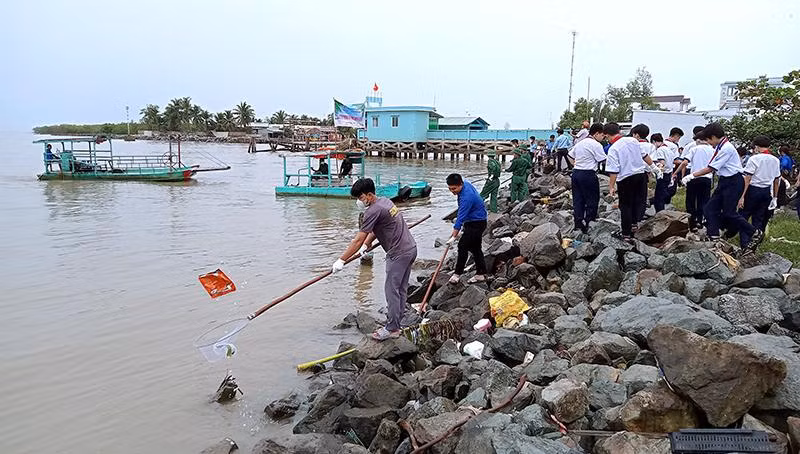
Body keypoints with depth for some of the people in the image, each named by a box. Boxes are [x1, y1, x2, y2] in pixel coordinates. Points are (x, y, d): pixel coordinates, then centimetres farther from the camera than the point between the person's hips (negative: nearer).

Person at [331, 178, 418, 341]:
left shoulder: (373, 211, -19)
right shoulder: (385, 200, 10)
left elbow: (358, 239, -19)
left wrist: (341, 260, -14)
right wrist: (366, 244, 12)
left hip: (399, 254, -10)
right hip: (411, 248, 10)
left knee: (391, 289, -3)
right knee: (401, 289, 14)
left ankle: (392, 328, 3)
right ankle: (396, 322, 21)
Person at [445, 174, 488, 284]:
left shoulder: (466, 197, -31)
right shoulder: (466, 183, -2)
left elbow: (460, 218, -30)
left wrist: (453, 237, -26)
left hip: (476, 224, -10)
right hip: (473, 221, 10)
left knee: (463, 246, -11)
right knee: (475, 248, 13)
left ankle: (457, 273, -2)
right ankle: (481, 274, 19)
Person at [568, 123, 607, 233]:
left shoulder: (580, 143, 14)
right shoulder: (596, 145, -10)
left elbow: (570, 155, 20)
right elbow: (604, 160, -10)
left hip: (576, 173, 8)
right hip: (588, 174, -8)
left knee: (577, 199, 9)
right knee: (592, 199, 4)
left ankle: (578, 223, 11)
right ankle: (586, 223, 1)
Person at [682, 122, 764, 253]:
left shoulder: (726, 148, -19)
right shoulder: (719, 147, 8)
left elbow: (710, 169, -17)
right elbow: (712, 168, 11)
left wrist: (692, 175, -11)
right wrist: (694, 173, 9)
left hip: (733, 182, -9)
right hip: (724, 181, 9)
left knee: (729, 213, -6)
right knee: (710, 209, 4)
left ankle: (755, 234, 10)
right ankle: (714, 238, 8)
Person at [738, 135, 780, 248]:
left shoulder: (754, 159, -11)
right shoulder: (776, 161, 7)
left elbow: (747, 179, -14)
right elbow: (777, 180, 14)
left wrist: (742, 196, -13)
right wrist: (775, 197, 23)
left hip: (753, 190, -6)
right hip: (767, 192, 6)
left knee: (743, 216, 4)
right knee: (759, 219, 13)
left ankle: (744, 244, -4)